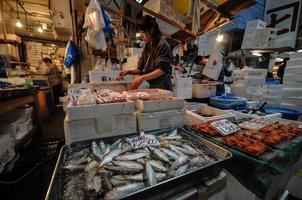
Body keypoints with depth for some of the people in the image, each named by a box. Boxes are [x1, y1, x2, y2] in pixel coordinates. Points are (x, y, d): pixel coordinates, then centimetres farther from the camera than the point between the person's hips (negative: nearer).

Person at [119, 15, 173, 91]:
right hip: (151, 87, 6)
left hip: (162, 88, -6)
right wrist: (129, 71, -2)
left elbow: (162, 70, -17)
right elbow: (140, 69, 15)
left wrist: (142, 78, -24)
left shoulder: (162, 45, -7)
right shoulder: (147, 48, 12)